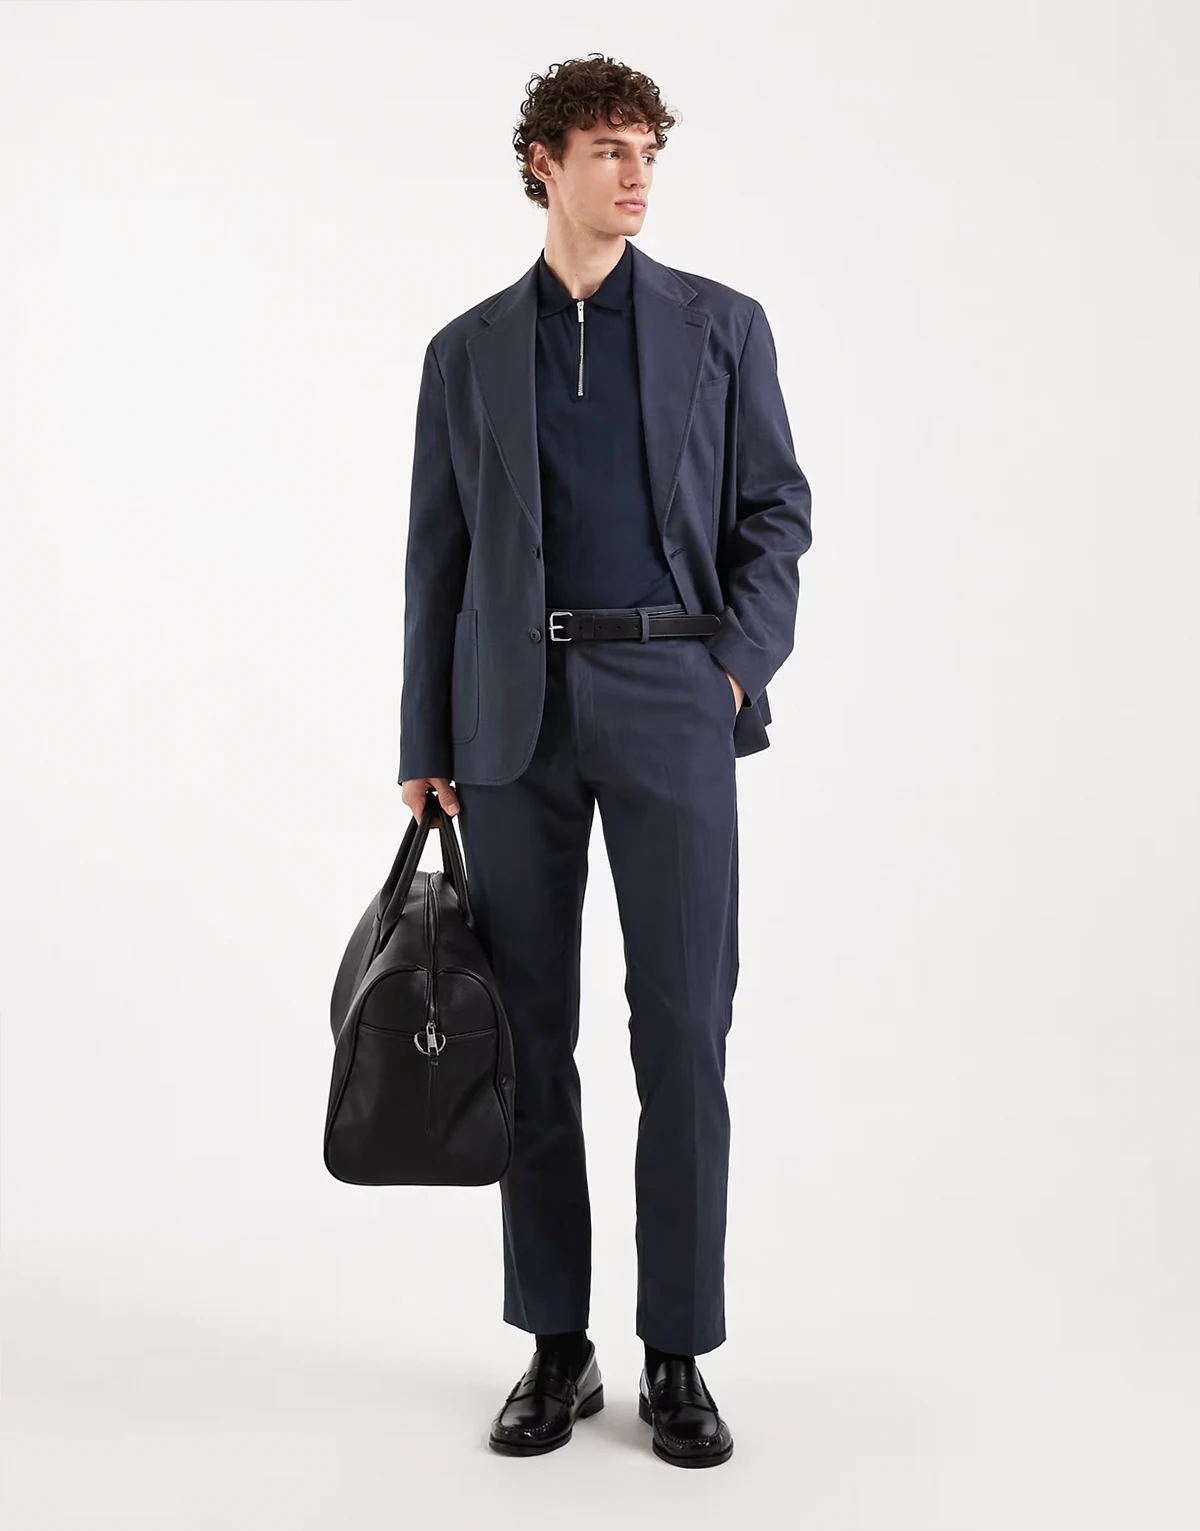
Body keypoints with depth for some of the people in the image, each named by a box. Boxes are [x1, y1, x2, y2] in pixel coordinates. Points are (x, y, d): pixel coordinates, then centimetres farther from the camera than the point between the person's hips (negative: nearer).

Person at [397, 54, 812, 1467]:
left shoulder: (722, 326, 9)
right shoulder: (467, 351, 11)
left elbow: (777, 513, 7)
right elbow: (436, 556, 10)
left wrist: (737, 664, -8)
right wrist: (425, 747, 5)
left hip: (670, 702, -1)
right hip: (512, 713, 2)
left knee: (682, 1030, -3)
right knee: (531, 1032, 4)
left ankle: (677, 1356, 10)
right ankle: (556, 1346, 17)